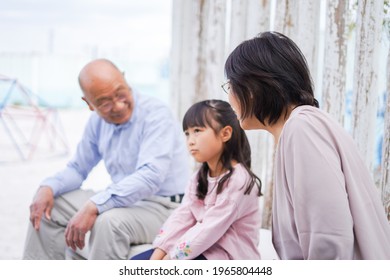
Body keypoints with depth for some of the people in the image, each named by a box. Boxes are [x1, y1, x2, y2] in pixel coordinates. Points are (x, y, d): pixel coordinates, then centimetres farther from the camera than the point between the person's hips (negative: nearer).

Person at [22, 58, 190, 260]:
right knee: (48, 205, 6)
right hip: (121, 200, 8)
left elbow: (151, 176, -32)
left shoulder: (155, 114, -19)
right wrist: (48, 188, -5)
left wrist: (93, 207, -37)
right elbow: (78, 168, 16)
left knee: (109, 221, -36)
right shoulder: (98, 121, 5)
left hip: (163, 207, -8)